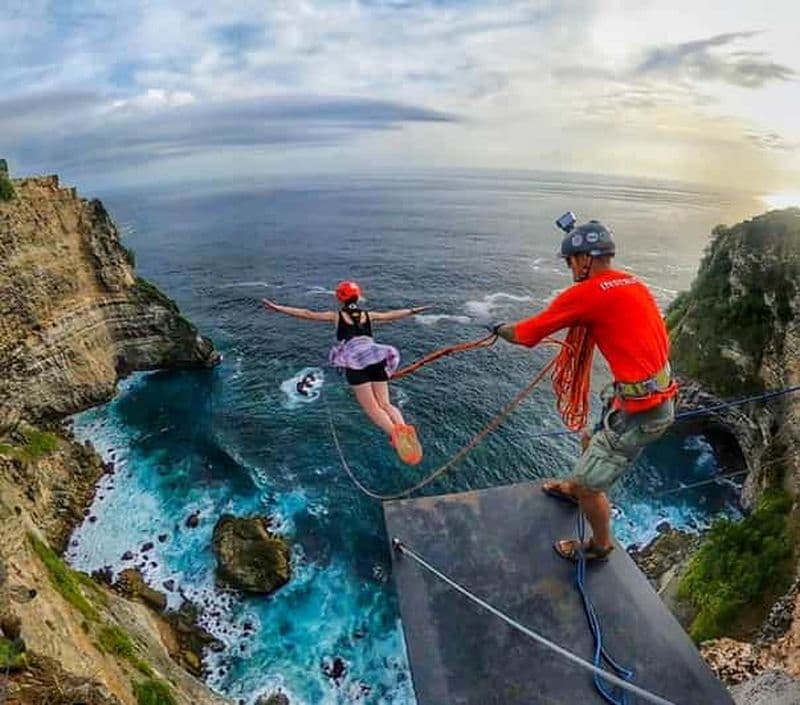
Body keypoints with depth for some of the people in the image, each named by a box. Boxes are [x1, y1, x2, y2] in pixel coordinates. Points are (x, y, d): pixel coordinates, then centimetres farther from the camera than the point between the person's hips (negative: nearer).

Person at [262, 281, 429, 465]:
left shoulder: (336, 316, 17)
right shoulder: (368, 314, 25)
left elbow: (307, 314, 16)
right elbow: (391, 315, 37)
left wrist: (278, 308, 20)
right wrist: (413, 310, 53)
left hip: (355, 361, -3)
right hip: (377, 358, 3)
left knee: (371, 408, -8)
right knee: (385, 404, 1)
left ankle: (394, 431, -36)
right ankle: (404, 428, -28)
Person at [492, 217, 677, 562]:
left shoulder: (586, 294, -17)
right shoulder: (634, 284, 8)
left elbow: (525, 334, -11)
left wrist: (502, 329, 10)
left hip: (639, 410, -9)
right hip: (662, 398, 9)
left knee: (588, 483, 5)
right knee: (591, 440, 30)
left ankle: (600, 546, 30)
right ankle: (577, 488, 56)